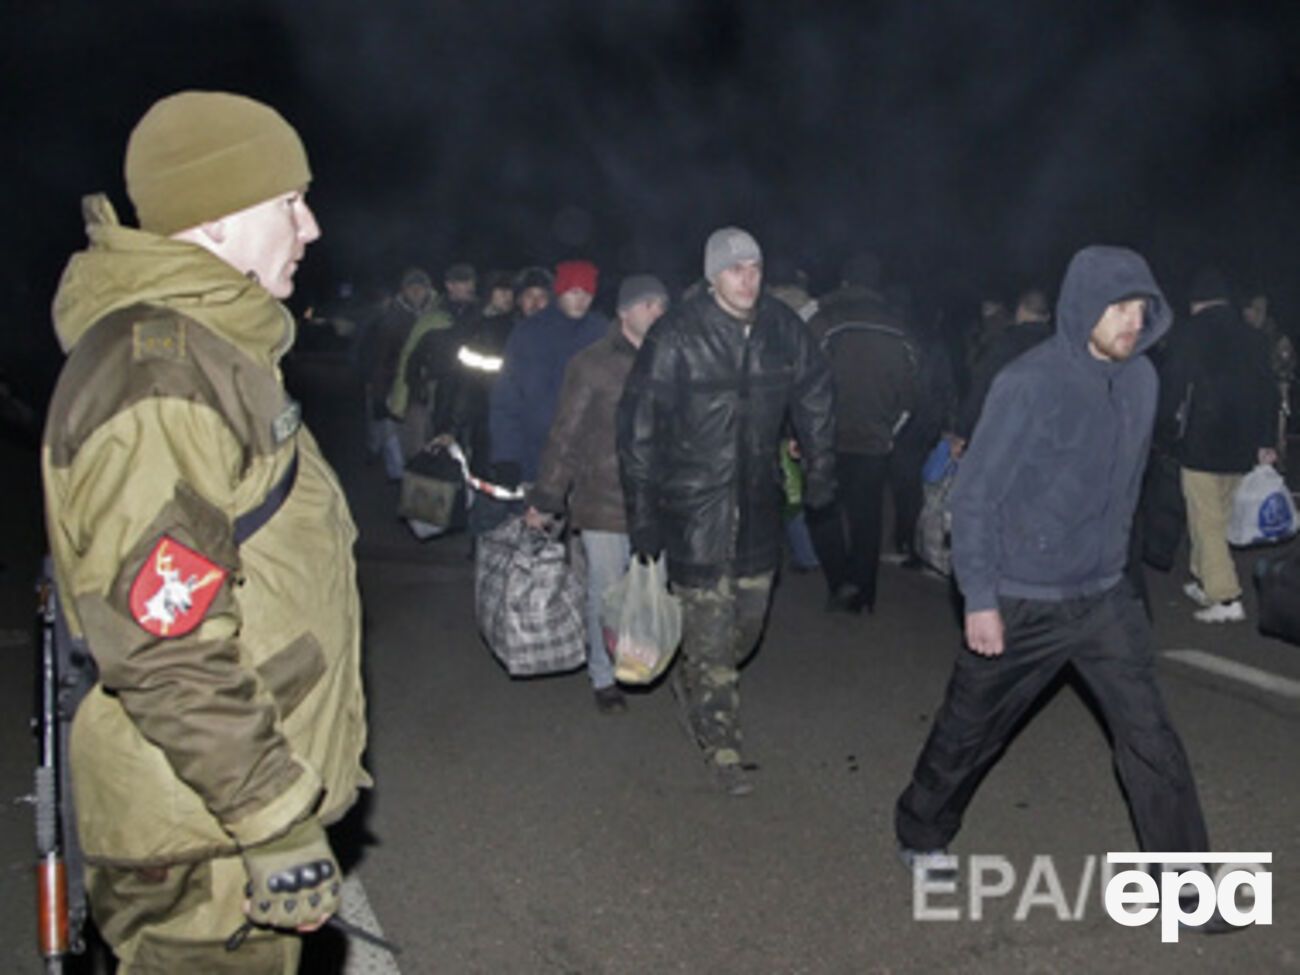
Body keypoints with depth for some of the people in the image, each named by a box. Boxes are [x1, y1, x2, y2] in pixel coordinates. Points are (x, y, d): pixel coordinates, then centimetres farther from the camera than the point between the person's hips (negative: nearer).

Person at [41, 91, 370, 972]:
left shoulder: (211, 349, 11)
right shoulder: (154, 380, -23)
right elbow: (167, 651, -28)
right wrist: (279, 824, -22)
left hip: (254, 789, 10)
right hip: (207, 839, -10)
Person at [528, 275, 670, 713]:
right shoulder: (591, 364, -3)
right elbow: (565, 436, -1)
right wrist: (545, 499, -1)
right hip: (602, 500, -2)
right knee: (605, 592, 6)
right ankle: (603, 677, 24)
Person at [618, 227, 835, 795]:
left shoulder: (783, 330, -2)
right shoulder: (676, 337, -15)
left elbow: (814, 397, 13)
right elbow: (639, 423, -12)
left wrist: (820, 470, 14)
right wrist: (642, 511, -12)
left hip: (756, 499, 5)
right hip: (692, 504, -5)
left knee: (748, 620, 15)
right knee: (709, 629, 0)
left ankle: (688, 682, 43)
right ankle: (721, 747, 15)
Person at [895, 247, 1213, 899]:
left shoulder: (1140, 379, -1)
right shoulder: (1028, 385, -18)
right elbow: (973, 496, -15)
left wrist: (1111, 556, 16)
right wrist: (979, 600, -16)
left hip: (1104, 596, 5)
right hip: (1019, 603, -4)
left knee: (1149, 735, 1)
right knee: (967, 734, 12)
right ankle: (921, 835, 36)